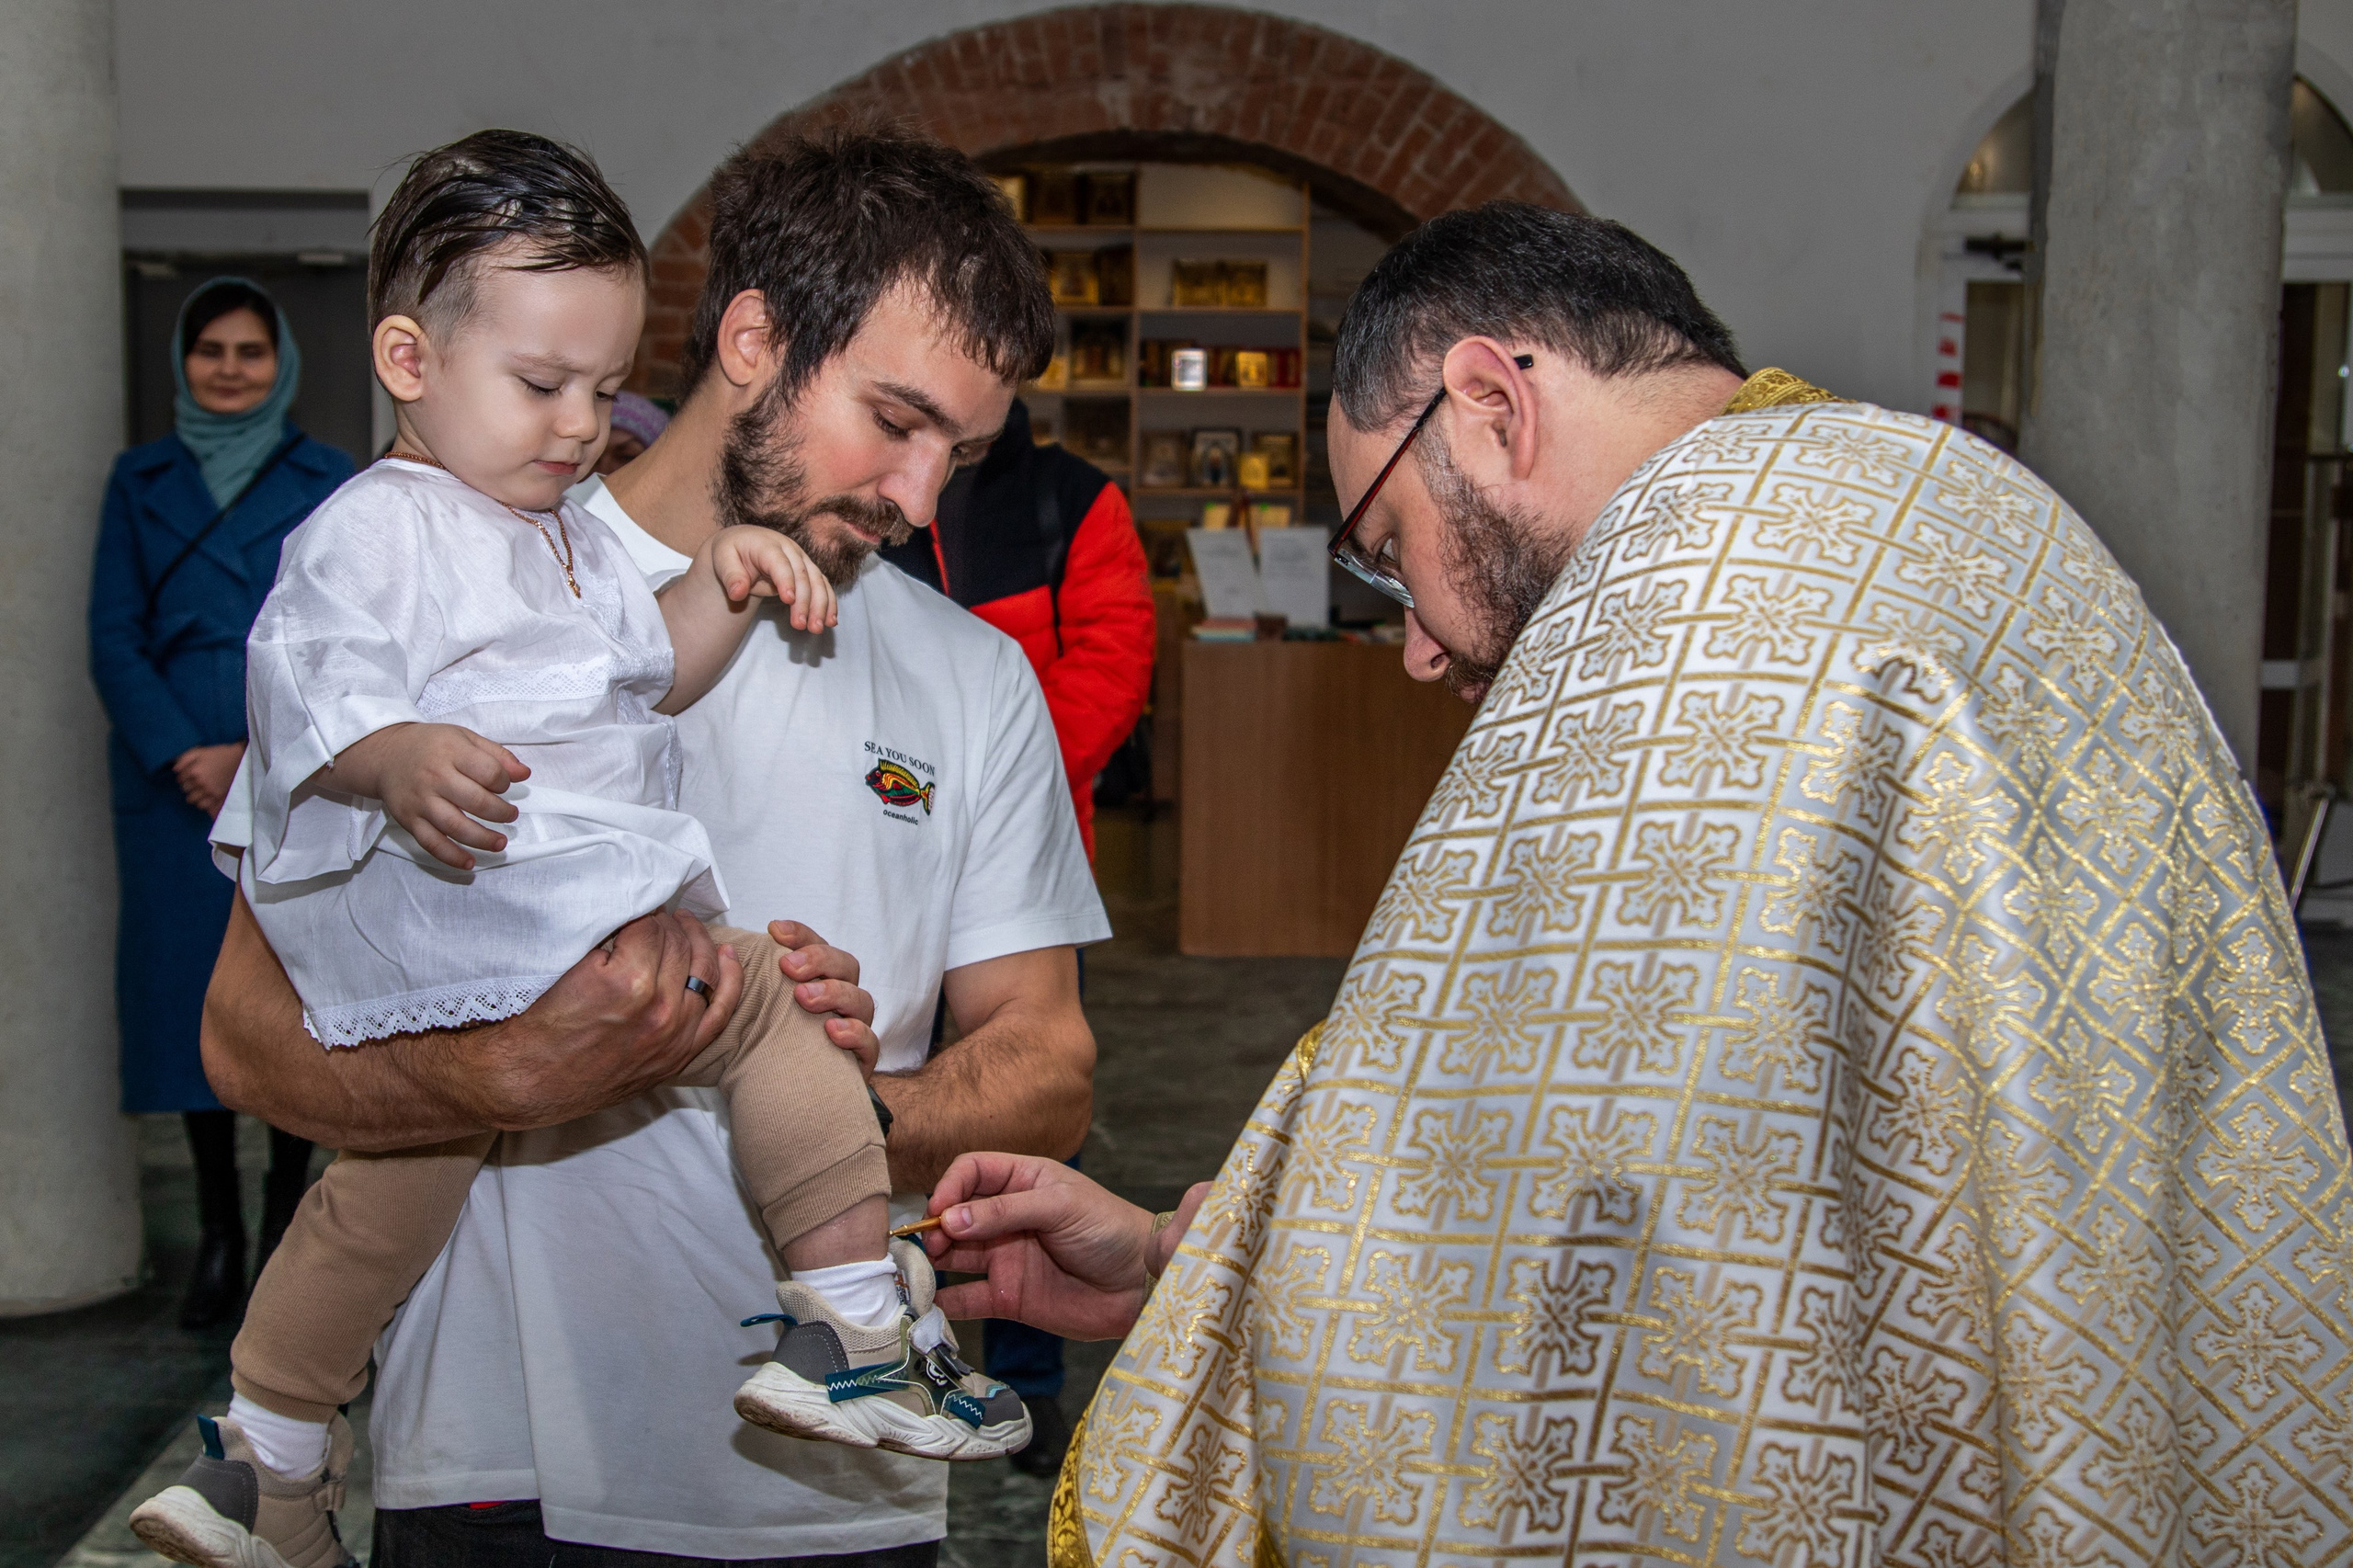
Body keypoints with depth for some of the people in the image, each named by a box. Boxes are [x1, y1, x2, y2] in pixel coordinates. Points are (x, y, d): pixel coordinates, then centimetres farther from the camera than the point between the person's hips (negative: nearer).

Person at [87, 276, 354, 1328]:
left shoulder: (327, 484, 8)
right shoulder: (140, 482, 12)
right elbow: (115, 640, 6)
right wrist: (184, 755, -9)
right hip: (175, 786, 1)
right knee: (191, 993, 1)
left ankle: (287, 1220, 11)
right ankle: (218, 1237, 11)